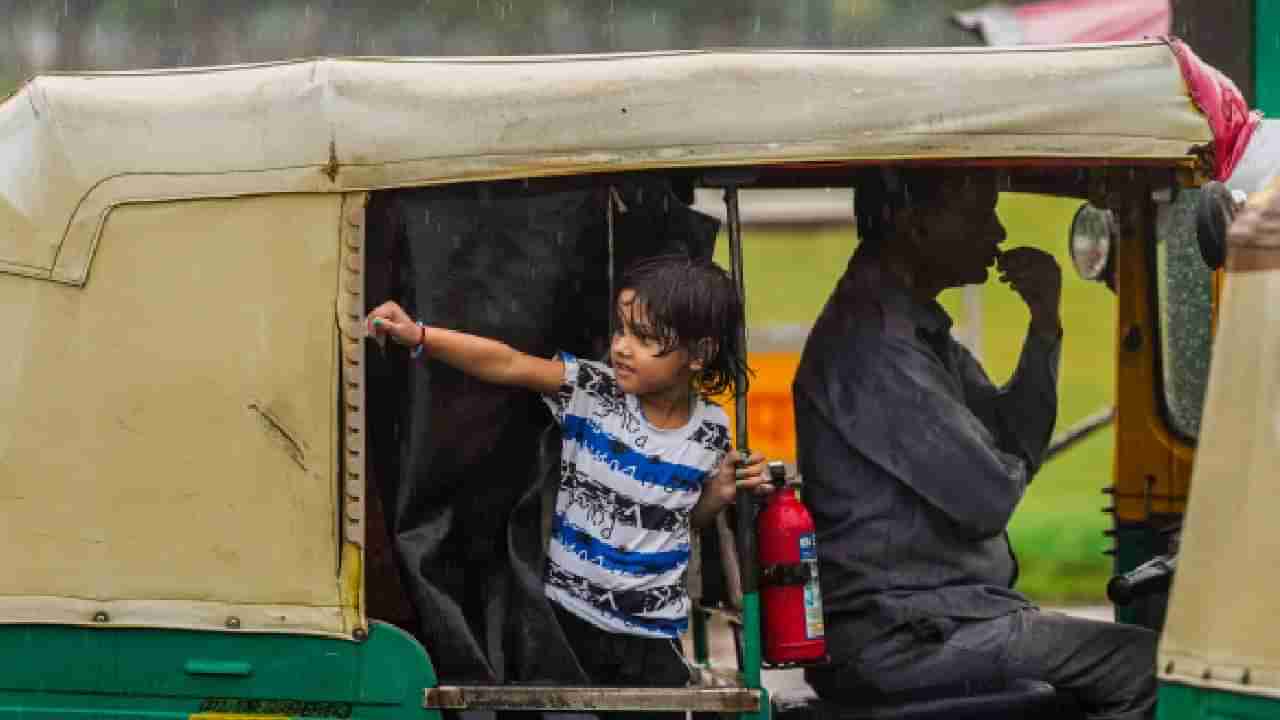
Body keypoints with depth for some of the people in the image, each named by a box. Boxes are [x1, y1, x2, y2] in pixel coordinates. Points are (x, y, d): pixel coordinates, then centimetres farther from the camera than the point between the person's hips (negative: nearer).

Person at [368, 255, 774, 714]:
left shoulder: (710, 430, -2)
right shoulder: (592, 391, -9)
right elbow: (507, 365, -19)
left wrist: (721, 493, -6)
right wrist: (418, 336, -29)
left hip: (654, 634, 1)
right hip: (569, 617, -1)